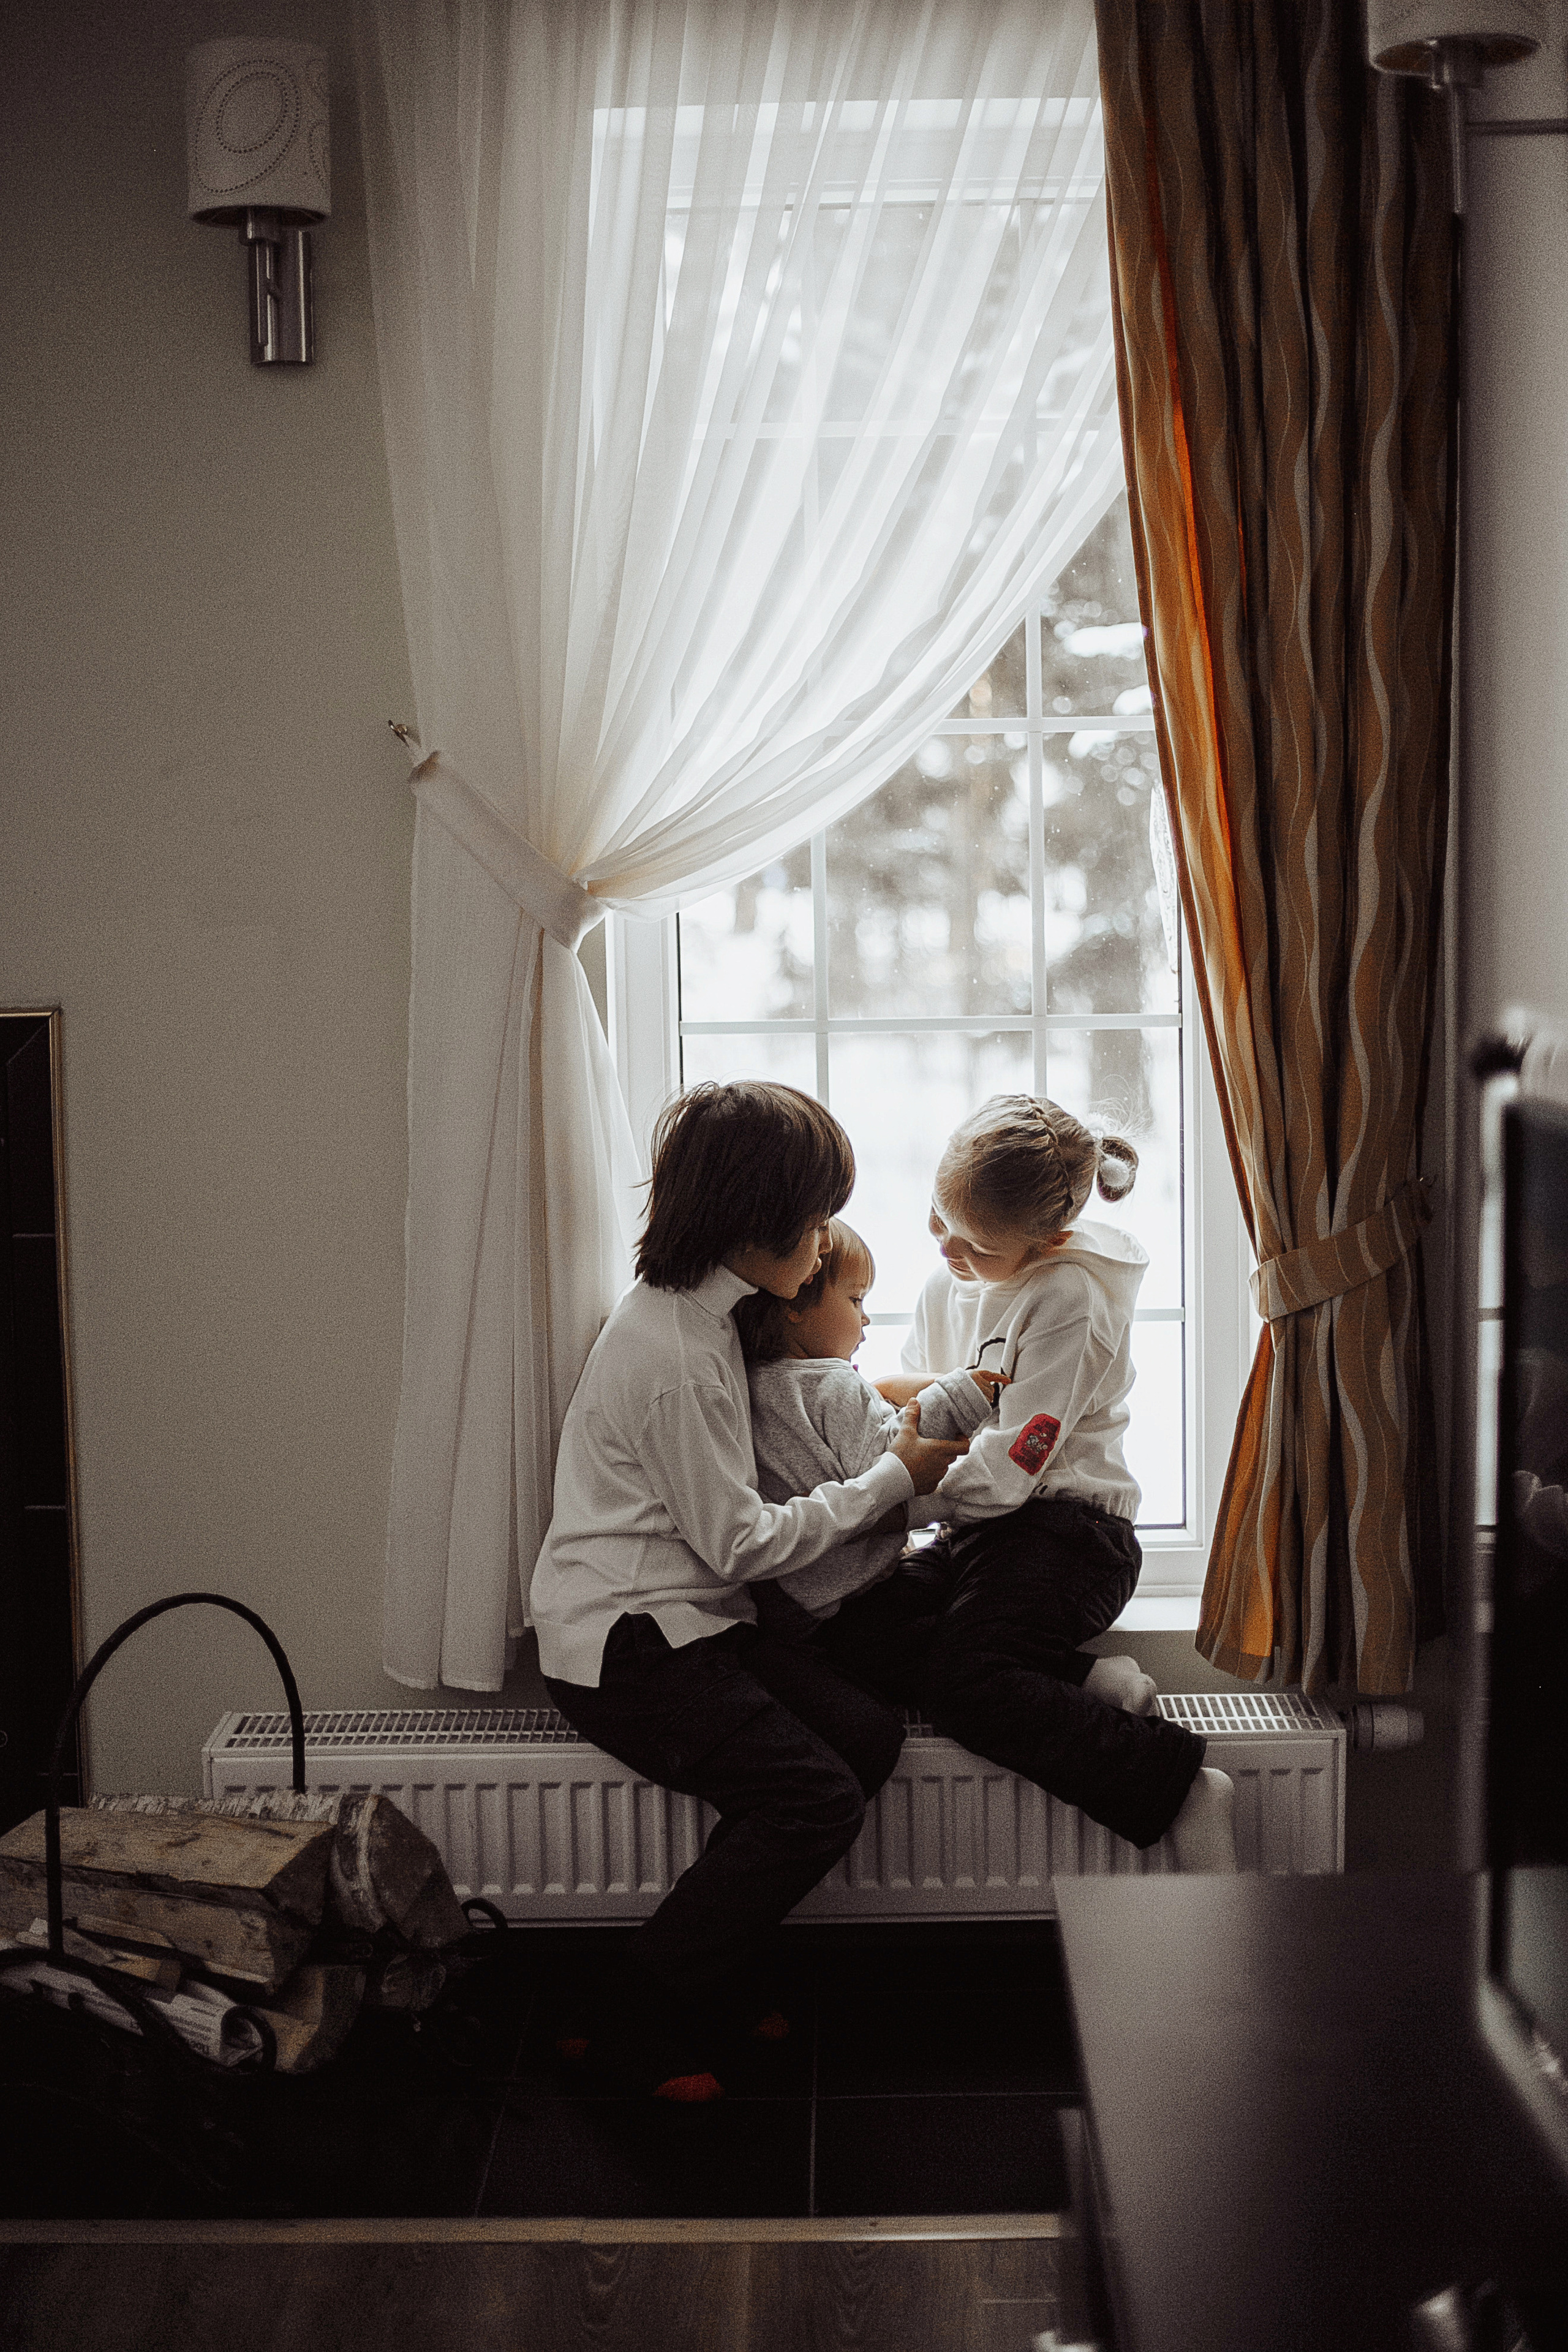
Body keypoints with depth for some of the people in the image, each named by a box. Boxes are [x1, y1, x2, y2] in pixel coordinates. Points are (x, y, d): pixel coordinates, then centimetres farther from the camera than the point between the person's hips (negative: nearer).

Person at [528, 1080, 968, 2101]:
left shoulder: (703, 1315, 10)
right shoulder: (671, 1352, -21)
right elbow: (740, 1541, -16)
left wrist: (887, 1401, 18)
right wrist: (893, 1477, -6)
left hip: (689, 1620, 9)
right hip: (621, 1642, -9)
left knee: (869, 1731, -8)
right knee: (818, 1799, -19)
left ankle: (710, 1987, 2)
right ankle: (637, 2032, -5)